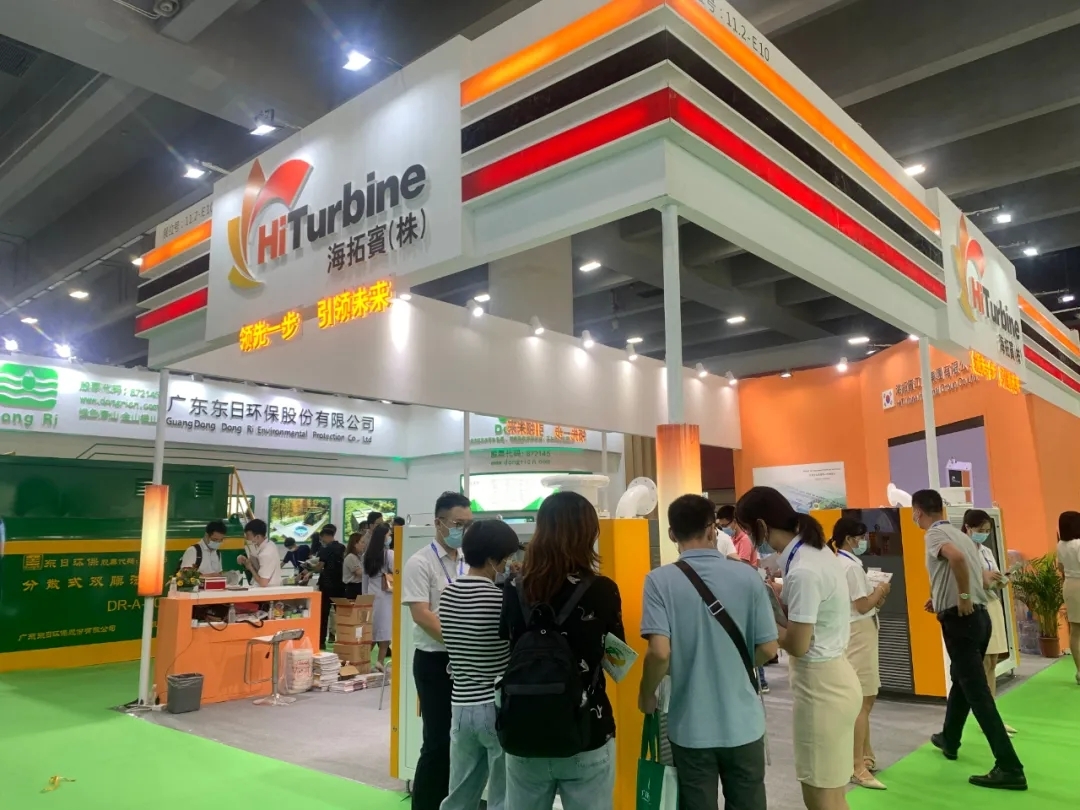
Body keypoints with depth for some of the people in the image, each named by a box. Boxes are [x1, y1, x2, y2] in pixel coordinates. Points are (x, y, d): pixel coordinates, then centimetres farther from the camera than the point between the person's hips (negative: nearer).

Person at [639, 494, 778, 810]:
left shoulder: (660, 581, -13)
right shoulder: (747, 577, -7)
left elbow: (660, 652, -20)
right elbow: (768, 649, -3)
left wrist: (647, 695, -1)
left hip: (691, 726, -1)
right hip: (742, 723, 2)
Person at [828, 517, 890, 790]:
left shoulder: (839, 563, 12)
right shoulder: (852, 566, -17)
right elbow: (863, 606, -18)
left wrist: (875, 598, 5)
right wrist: (880, 592, -3)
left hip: (855, 634, 10)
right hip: (859, 635, -10)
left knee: (866, 697, 20)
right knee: (862, 700, -7)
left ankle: (865, 755, 32)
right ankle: (857, 767, -3)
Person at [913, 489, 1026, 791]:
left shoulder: (935, 534, -12)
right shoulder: (959, 534, 15)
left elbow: (957, 557, -33)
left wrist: (963, 598, -22)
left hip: (960, 619, -10)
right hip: (978, 615, 10)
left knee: (978, 693, -6)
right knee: (961, 680, 22)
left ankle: (1009, 768, -4)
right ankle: (949, 740, 38)